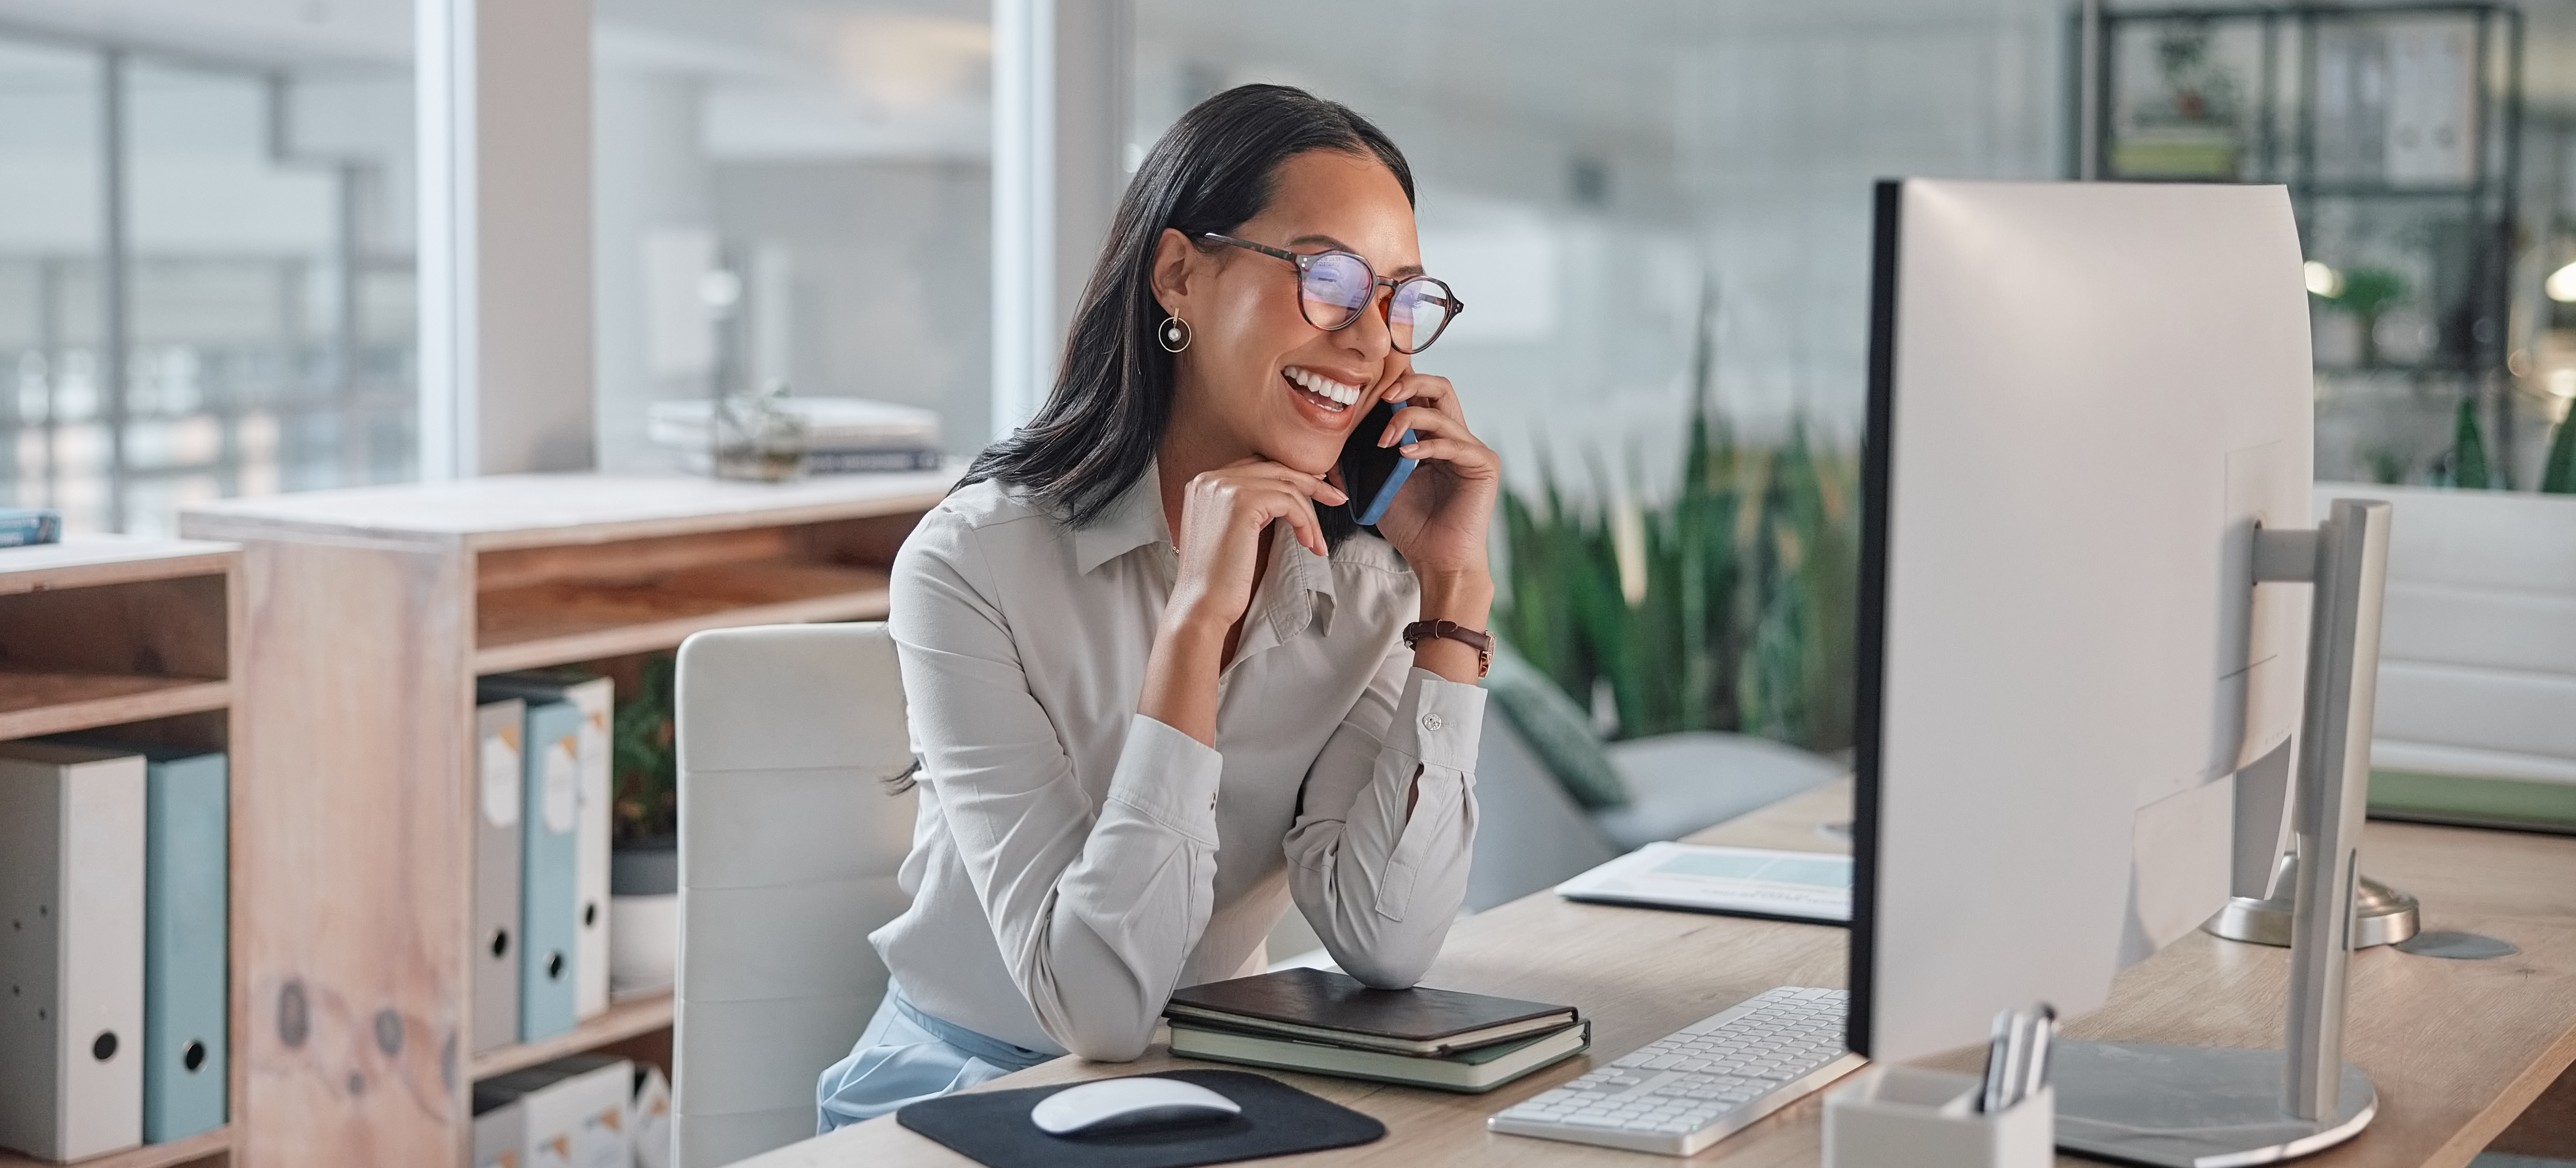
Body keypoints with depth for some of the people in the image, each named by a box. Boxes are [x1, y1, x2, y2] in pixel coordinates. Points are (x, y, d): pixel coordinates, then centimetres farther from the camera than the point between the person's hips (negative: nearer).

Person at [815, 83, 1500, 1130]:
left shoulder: (1367, 580, -1)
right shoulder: (976, 562, -16)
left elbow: (1387, 948, -15)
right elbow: (1097, 1009, -24)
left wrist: (1455, 591, -14)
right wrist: (1195, 620, -27)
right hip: (965, 1092, -3)